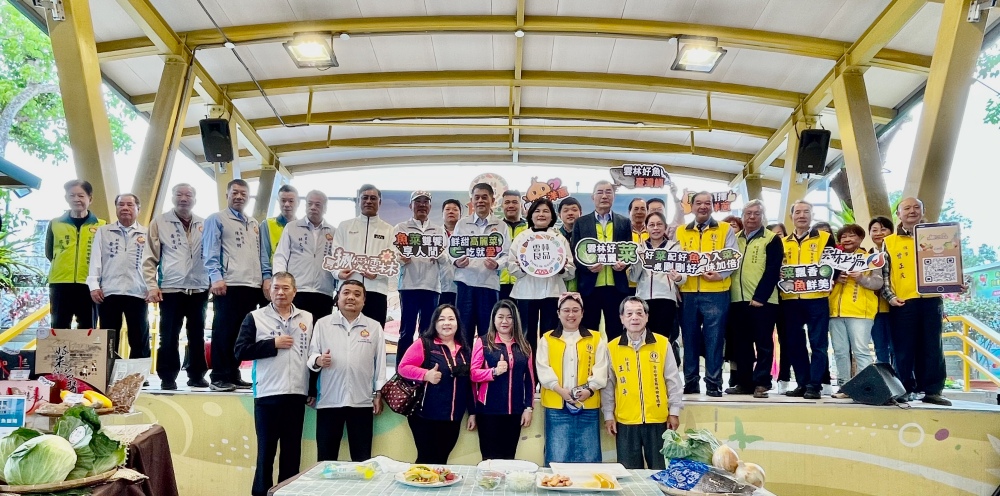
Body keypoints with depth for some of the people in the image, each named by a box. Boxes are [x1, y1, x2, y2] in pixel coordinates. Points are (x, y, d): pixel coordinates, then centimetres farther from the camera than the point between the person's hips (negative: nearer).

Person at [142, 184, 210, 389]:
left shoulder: (205, 224, 9)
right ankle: (168, 377, 11)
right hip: (170, 289, -2)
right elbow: (149, 258, 2)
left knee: (197, 335, 8)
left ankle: (196, 375, 17)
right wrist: (151, 285, -6)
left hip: (199, 289, 2)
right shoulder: (159, 222, 4)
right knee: (169, 336, 2)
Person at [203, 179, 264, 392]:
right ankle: (219, 376, 2)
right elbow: (211, 252, -4)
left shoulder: (254, 223, 22)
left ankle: (233, 374, 15)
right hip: (229, 284, -6)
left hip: (252, 285, 6)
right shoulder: (217, 219, 5)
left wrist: (266, 278, 13)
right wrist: (216, 278, -15)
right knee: (224, 330, -4)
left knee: (243, 332, 7)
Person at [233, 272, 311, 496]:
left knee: (293, 451, 11)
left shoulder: (308, 319, 8)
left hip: (297, 395, 2)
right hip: (268, 395, -2)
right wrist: (273, 344, -12)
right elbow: (241, 351, -6)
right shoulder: (255, 317, 2)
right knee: (266, 450, 7)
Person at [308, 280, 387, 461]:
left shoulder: (374, 327, 8)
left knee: (362, 460, 7)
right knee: (326, 459, 7)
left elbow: (380, 362, 7)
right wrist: (317, 360, -18)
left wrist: (378, 394, 3)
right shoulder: (322, 324, 6)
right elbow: (311, 355, 5)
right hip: (329, 401, 0)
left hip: (362, 402, 0)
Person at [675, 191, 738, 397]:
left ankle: (714, 383, 8)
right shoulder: (681, 231, 13)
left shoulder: (725, 229, 7)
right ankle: (690, 382, 16)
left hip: (715, 293, -2)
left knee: (714, 339, -1)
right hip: (687, 292, 2)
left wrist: (720, 274, -17)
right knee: (690, 338, 7)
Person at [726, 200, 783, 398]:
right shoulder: (735, 239, 15)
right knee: (740, 344, 9)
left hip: (762, 300, -5)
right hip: (737, 300, 5)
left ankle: (761, 383, 8)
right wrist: (728, 293, 3)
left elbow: (772, 271, -9)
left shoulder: (772, 239, -1)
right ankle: (744, 382, 18)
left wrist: (759, 297, -16)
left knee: (763, 344, 1)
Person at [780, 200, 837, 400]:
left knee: (818, 343, -2)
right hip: (790, 299, 4)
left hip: (816, 298, -4)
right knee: (794, 344, 6)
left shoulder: (825, 238, 6)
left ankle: (814, 385, 3)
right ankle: (802, 384, 15)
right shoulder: (783, 242, 15)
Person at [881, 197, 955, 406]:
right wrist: (890, 296, -6)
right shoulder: (889, 242, 8)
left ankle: (932, 391, 9)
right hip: (902, 302, -1)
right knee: (904, 349, 1)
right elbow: (884, 273, 6)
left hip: (931, 299, 2)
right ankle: (907, 389, 9)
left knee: (932, 347, 3)